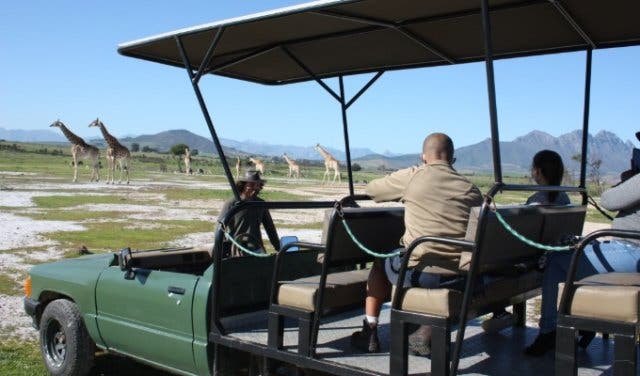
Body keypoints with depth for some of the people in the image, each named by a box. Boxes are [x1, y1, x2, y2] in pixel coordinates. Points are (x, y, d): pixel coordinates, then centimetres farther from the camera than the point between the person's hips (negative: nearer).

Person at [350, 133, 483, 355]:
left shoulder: (411, 177, -1)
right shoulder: (470, 189, 6)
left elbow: (371, 190, 12)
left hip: (417, 272, -2)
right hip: (457, 276, 3)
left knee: (380, 263, 28)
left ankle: (369, 333, 31)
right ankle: (427, 334, 29)